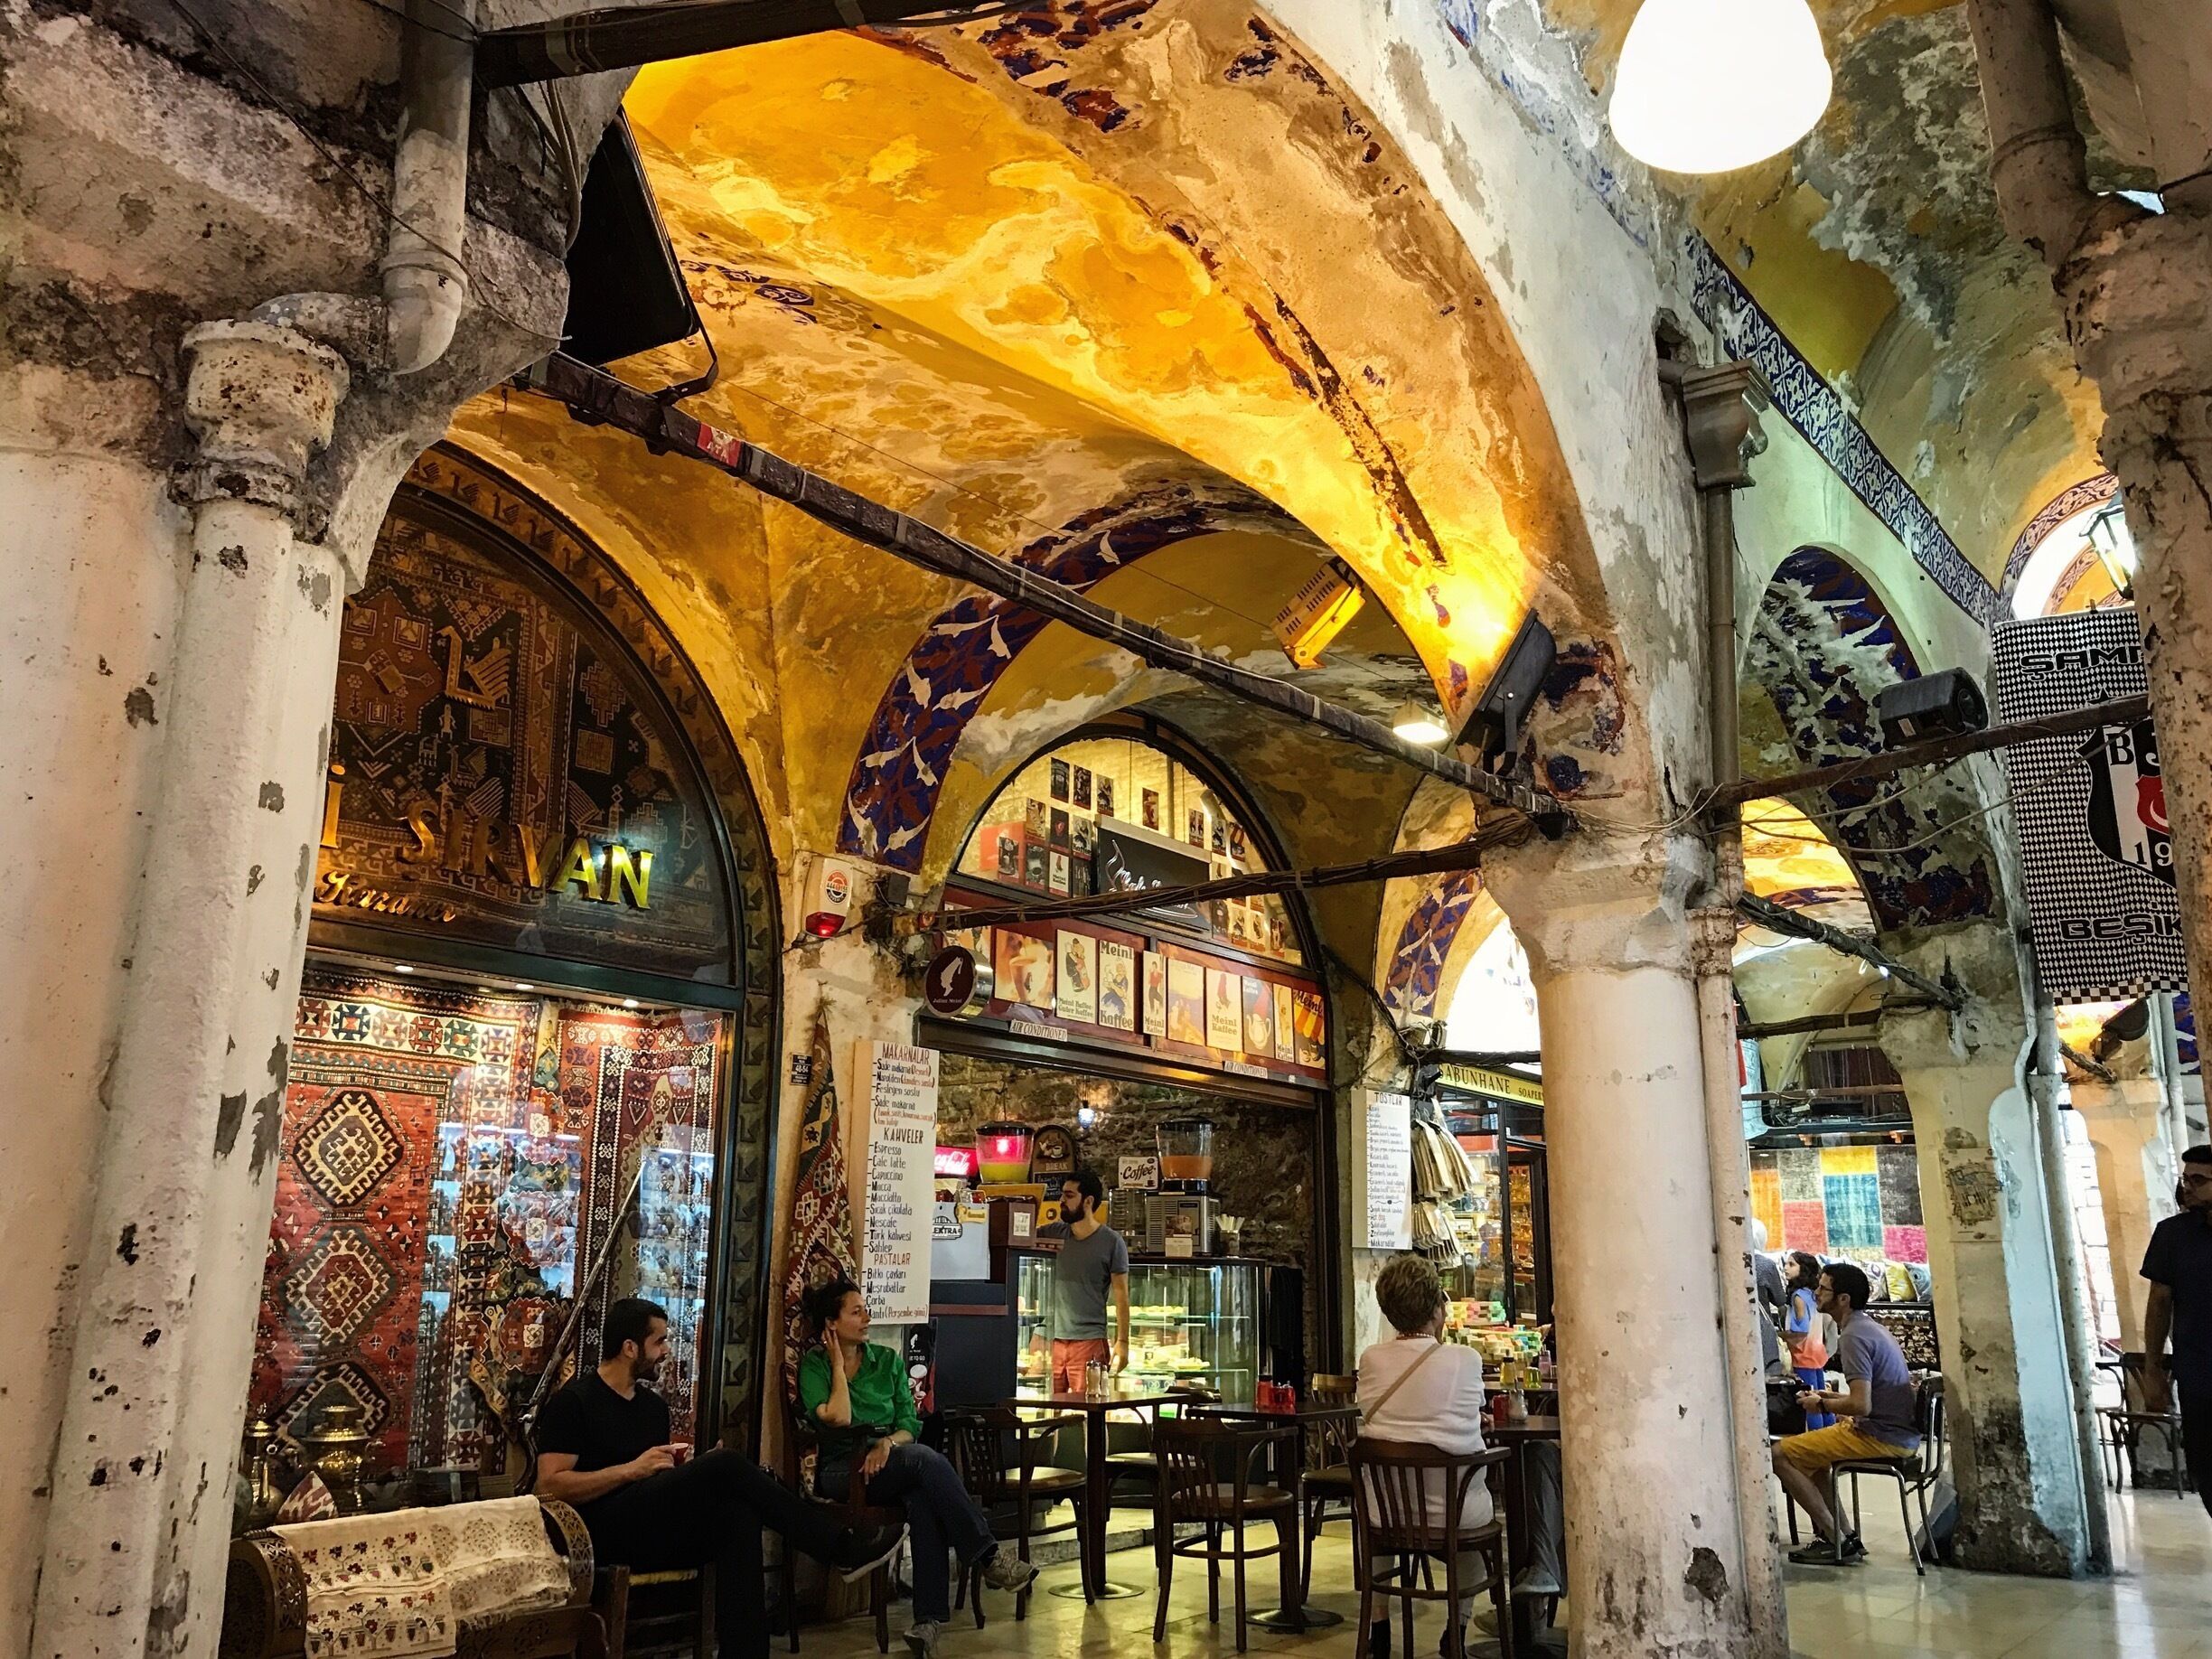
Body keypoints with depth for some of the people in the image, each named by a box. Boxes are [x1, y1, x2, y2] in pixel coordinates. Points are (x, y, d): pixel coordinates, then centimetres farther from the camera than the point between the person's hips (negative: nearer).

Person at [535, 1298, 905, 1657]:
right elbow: (550, 1486, -13)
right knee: (726, 1465, -24)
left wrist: (683, 1468, -1)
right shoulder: (573, 1402, -4)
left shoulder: (654, 1405, 19)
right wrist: (633, 1469, -17)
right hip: (604, 1533, -7)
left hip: (653, 1534, 8)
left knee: (738, 1512, -26)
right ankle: (841, 1547, -20)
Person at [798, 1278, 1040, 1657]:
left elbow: (910, 1424, 8)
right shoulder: (813, 1366, 4)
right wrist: (838, 1365, -5)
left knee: (924, 1499, -34)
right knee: (927, 1458, -33)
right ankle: (989, 1557, -30)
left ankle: (930, 1618, -38)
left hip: (889, 1465, 4)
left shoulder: (887, 1360, 14)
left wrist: (888, 1442, -13)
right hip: (841, 1470, -4)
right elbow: (838, 1418, -13)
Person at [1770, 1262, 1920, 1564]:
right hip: (1903, 1434, 11)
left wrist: (1822, 1405, -8)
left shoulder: (1853, 1337, -18)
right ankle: (1841, 1538, 18)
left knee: (1781, 1455, -9)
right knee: (1808, 1451, 26)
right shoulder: (1869, 1327, 14)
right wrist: (1830, 1396, 16)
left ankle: (1838, 1541, -5)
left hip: (1882, 1437, -11)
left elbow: (1861, 1405, -25)